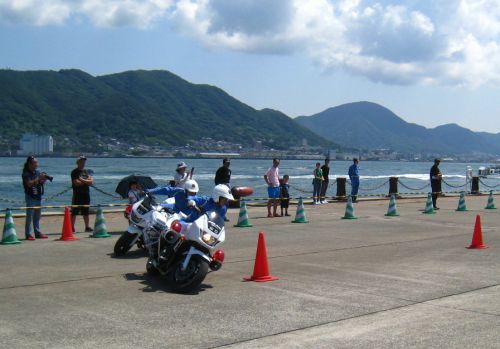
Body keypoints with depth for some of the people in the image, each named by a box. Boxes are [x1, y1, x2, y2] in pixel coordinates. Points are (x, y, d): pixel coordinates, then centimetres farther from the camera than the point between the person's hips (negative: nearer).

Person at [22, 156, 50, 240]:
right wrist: (39, 178, -23)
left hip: (38, 197, 7)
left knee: (37, 216, 12)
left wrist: (44, 179, -6)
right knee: (29, 216, -5)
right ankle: (28, 234, -3)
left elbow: (41, 183, 14)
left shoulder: (37, 172, 10)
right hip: (30, 197, -7)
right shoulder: (26, 173, -9)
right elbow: (29, 184, -21)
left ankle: (38, 233, 18)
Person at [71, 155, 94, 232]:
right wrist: (86, 181, -7)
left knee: (86, 212, 11)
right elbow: (76, 183, -17)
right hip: (77, 195, -6)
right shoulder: (74, 172, -5)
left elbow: (91, 182, 4)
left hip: (86, 194, 6)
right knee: (74, 212, -6)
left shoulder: (86, 172, 14)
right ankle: (72, 227, -4)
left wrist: (82, 180, -11)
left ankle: (87, 226, 18)